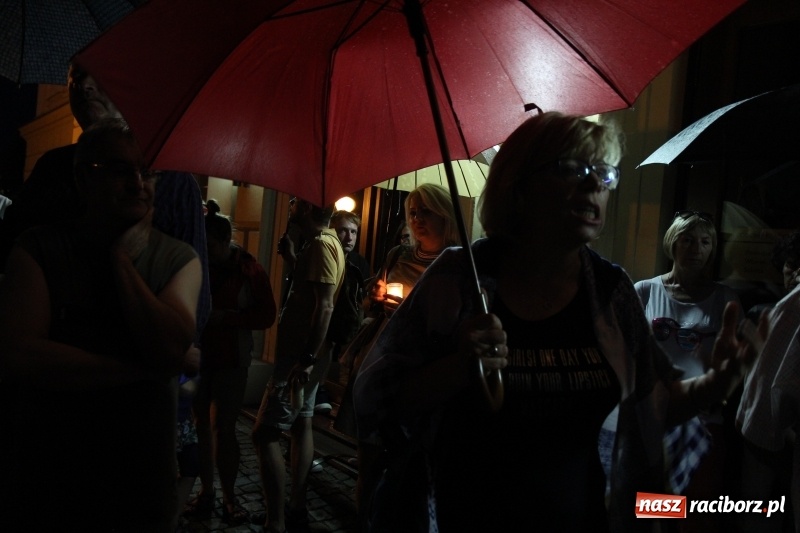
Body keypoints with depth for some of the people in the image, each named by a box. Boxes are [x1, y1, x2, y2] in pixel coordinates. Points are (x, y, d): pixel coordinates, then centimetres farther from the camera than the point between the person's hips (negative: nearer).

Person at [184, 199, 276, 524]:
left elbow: (266, 316, -6)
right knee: (201, 424, 7)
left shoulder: (249, 270, -6)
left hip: (231, 359, -2)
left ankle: (229, 497, 13)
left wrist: (226, 317, -18)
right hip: (196, 355, 2)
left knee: (223, 428, 0)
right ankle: (206, 491, 21)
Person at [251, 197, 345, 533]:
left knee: (264, 433, -8)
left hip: (301, 354, -11)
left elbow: (324, 305, -26)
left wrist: (306, 359, -27)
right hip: (305, 352, 11)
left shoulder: (321, 244, -18)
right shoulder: (322, 242, 13)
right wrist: (292, 259, 10)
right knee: (300, 424, 17)